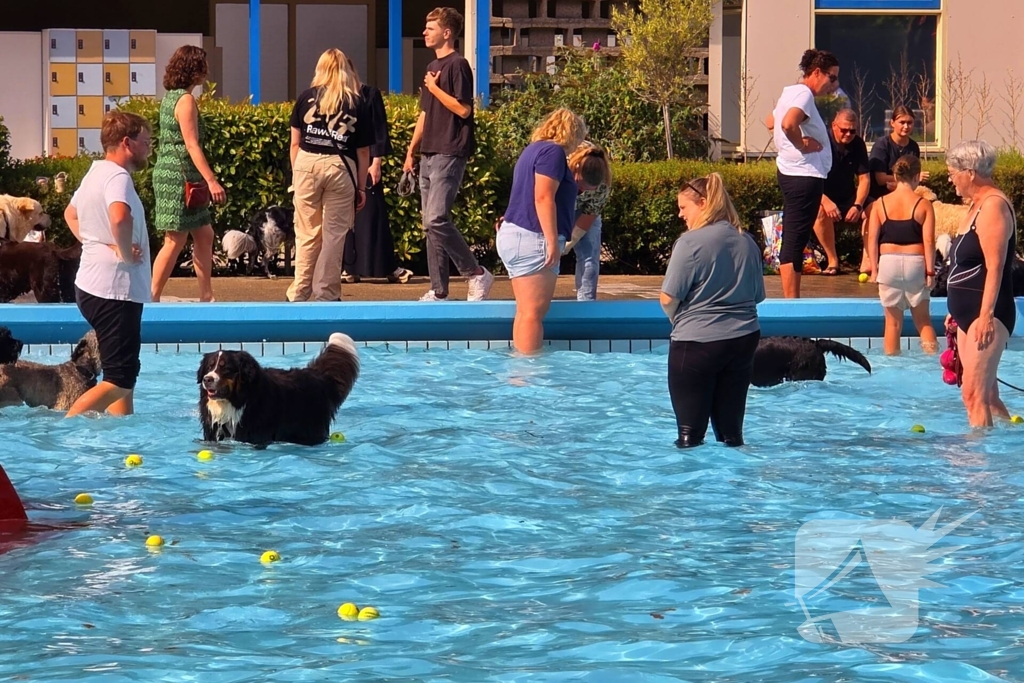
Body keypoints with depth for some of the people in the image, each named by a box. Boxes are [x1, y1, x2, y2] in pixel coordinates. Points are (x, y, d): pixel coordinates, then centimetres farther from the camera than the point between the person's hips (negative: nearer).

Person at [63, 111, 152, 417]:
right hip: (115, 291, -10)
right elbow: (120, 217, -38)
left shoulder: (95, 173, 14)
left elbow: (71, 214, 32)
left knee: (124, 374, 17)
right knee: (120, 380, -10)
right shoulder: (118, 177, -16)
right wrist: (126, 252, -21)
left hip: (92, 286, 10)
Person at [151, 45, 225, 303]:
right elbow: (192, 145, -19)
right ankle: (152, 298, -4)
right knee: (175, 241, -6)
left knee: (204, 235, 13)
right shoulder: (186, 100, -14)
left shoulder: (170, 98, 13)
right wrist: (211, 180, -21)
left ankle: (206, 295, 15)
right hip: (179, 176, -10)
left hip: (168, 173, 10)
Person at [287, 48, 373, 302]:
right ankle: (325, 293, 8)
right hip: (340, 168, -1)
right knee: (334, 234, 6)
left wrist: (295, 174, 16)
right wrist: (361, 187, 10)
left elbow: (295, 143, 7)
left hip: (307, 164, 1)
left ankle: (299, 293, 14)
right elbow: (363, 151, 4)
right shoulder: (359, 104, 4)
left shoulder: (306, 97, 6)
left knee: (307, 234, 10)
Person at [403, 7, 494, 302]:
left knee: (437, 220, -18)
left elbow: (463, 109, -17)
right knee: (430, 225, 7)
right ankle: (439, 290, 10)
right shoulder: (432, 67, 18)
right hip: (429, 154, 9)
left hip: (449, 154, -9)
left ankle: (477, 274, -7)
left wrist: (434, 88, -11)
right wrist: (411, 151, 19)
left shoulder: (457, 65, -9)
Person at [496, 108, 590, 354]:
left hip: (514, 233, 10)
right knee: (533, 312, -11)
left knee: (526, 311, 11)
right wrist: (553, 241, -20)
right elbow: (543, 198, -19)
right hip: (531, 239, -10)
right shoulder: (553, 152, -10)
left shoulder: (534, 150, 21)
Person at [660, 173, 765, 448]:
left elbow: (669, 299, -14)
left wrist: (678, 320, 6)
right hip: (744, 339, 6)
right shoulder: (747, 242, 6)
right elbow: (757, 294, 15)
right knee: (732, 430, 11)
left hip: (697, 343, -6)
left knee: (690, 432, 1)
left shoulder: (691, 242, -15)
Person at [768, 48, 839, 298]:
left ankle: (791, 299, 18)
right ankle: (791, 301, -7)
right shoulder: (804, 94, -14)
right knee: (795, 240, -8)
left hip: (792, 173, 11)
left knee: (792, 239, 13)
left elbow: (772, 121, 34)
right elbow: (788, 124, -33)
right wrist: (802, 144, -17)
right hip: (804, 175, -11)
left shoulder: (790, 92, 17)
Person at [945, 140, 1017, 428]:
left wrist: (985, 316, -25)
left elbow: (995, 267, -21)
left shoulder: (993, 206, -13)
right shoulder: (978, 205, 18)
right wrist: (957, 310, 26)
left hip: (987, 314, -11)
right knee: (986, 395, 10)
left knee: (975, 393, -15)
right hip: (970, 312, 11)